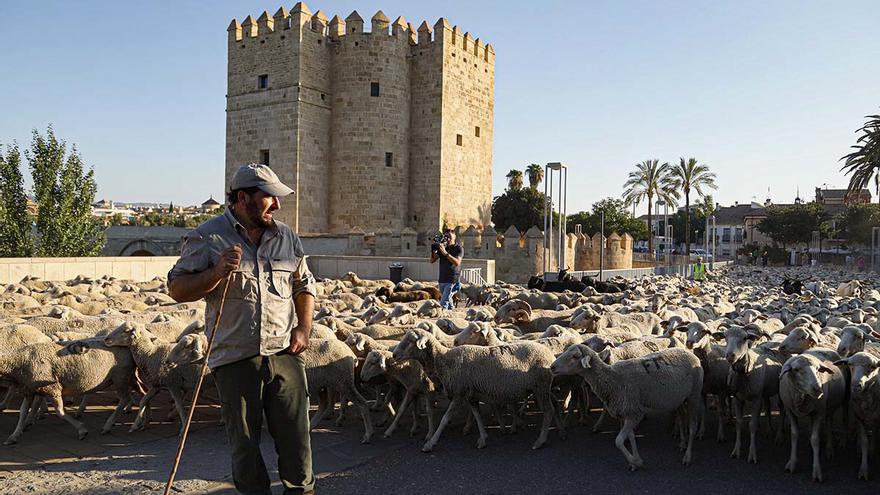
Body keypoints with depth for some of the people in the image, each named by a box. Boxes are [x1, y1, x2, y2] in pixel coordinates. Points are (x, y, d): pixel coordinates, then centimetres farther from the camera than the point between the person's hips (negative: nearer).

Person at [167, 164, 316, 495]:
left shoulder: (287, 237, 11)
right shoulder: (208, 237, -2)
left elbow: (304, 286, 20)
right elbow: (177, 288, -2)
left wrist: (303, 328, 6)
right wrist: (217, 273, -18)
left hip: (285, 354, 3)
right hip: (235, 358, -3)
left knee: (295, 433, 7)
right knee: (244, 440, 8)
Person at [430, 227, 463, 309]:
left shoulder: (459, 249, -3)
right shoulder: (442, 247, 12)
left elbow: (457, 263, -19)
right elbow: (432, 260, 8)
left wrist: (445, 253, -26)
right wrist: (434, 249, -10)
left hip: (452, 281, -6)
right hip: (442, 280, 6)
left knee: (443, 303, -16)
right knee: (448, 303, 13)